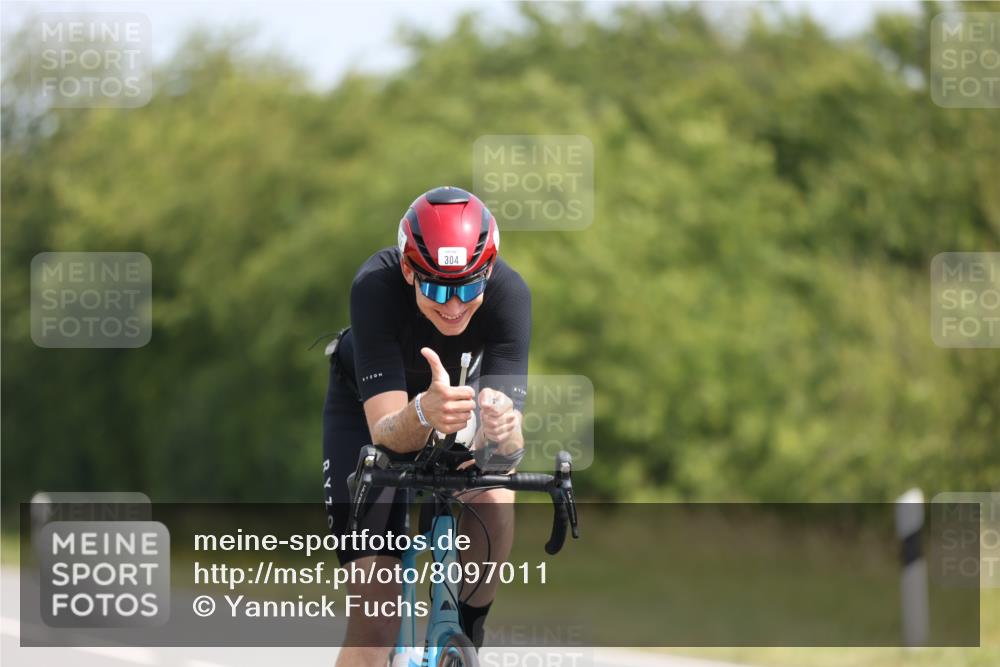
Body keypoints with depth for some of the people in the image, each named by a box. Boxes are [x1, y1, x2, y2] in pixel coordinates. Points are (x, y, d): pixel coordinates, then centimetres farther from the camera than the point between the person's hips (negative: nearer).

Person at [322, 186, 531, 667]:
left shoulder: (508, 293, -34)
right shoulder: (375, 286, -38)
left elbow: (511, 446, -38)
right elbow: (385, 431, -44)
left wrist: (500, 427, -62)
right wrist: (424, 415, -66)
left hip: (454, 389, 2)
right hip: (366, 405, -2)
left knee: (495, 502, -31)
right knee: (376, 616, -14)